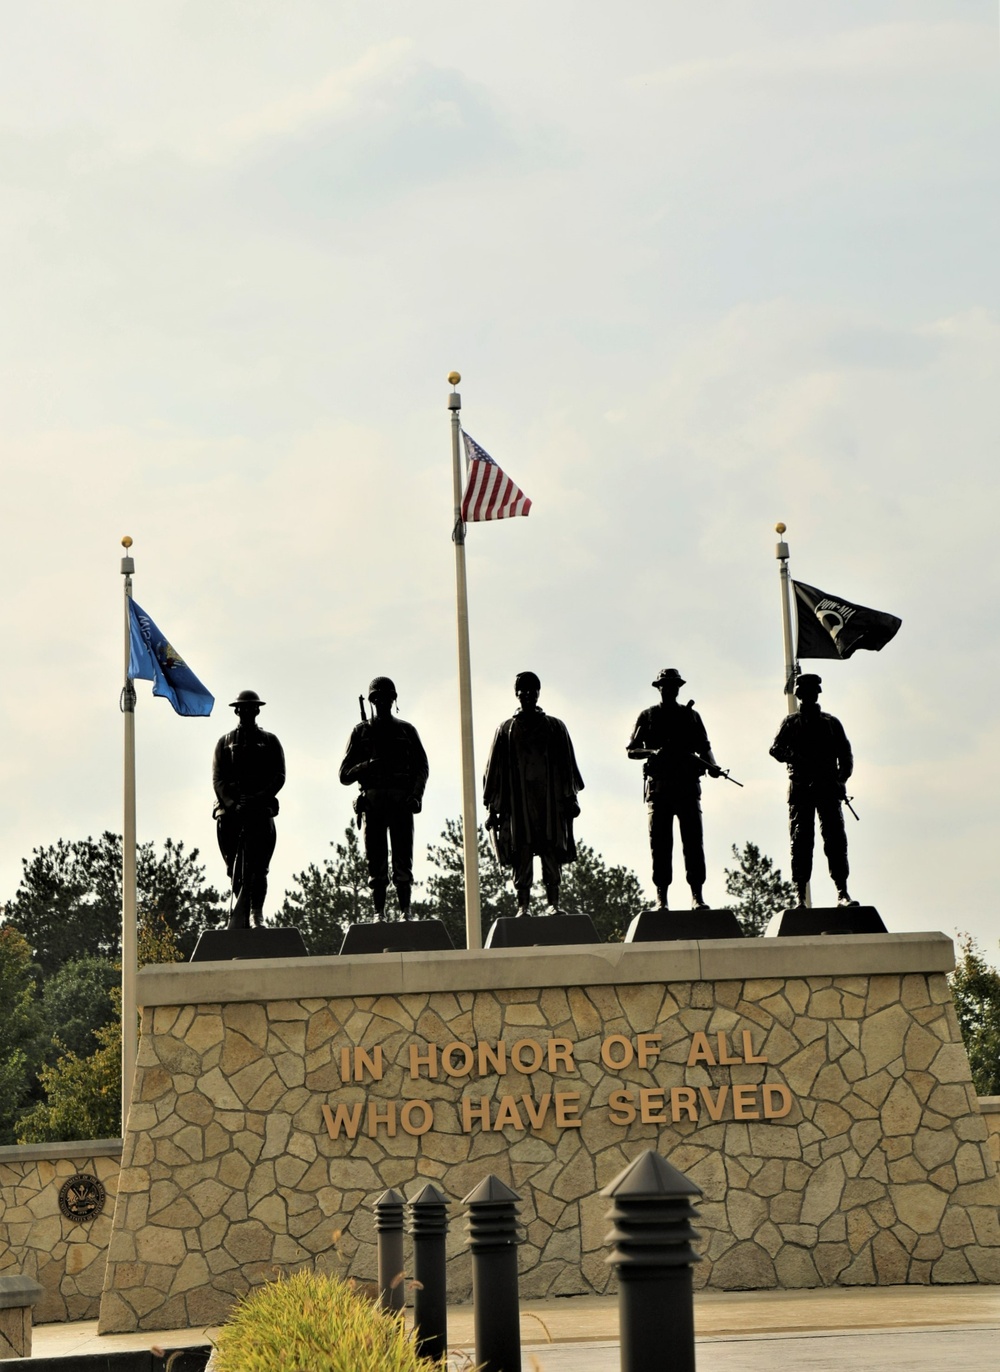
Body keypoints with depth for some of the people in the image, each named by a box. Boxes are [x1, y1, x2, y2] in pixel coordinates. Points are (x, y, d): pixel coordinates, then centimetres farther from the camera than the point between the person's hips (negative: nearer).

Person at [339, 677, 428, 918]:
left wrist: (415, 796, -7)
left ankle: (405, 913, -7)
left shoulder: (406, 730, 16)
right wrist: (368, 765, -11)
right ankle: (379, 915, -2)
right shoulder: (361, 732, 14)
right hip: (372, 801, 0)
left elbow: (422, 767, 10)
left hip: (401, 801, 0)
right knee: (376, 864, -3)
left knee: (403, 861, -7)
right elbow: (345, 775, 10)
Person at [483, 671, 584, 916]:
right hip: (518, 801, -1)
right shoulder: (507, 730, 12)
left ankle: (553, 903, -3)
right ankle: (523, 905, -7)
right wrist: (493, 806, 4)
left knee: (552, 852, -4)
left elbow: (567, 765, 13)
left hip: (550, 800, 1)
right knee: (522, 854, -6)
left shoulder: (555, 727, 14)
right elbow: (495, 768, 10)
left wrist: (570, 796, 4)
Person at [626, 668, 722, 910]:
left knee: (693, 840, -7)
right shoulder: (648, 716, 13)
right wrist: (652, 752, -10)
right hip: (658, 786, -1)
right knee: (660, 843, -3)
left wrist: (711, 765, -6)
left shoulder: (691, 715, 17)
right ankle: (661, 899, -2)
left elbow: (704, 747, 15)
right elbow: (630, 750, 9)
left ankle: (697, 896, -10)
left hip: (687, 784, 1)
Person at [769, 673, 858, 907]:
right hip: (800, 787, -1)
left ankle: (842, 892, -12)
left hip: (828, 788, 1)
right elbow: (776, 748, 3)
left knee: (836, 837, -8)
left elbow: (845, 754, 13)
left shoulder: (831, 723, 18)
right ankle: (800, 895, -5)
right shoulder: (791, 722, 15)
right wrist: (796, 758, -18)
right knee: (801, 840, -4)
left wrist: (841, 778, -5)